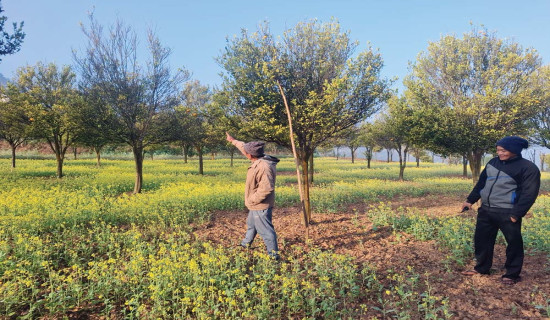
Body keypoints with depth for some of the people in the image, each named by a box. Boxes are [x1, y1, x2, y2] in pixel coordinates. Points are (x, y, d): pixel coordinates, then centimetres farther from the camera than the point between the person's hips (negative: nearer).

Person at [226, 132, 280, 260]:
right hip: (256, 205, 11)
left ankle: (273, 255, 11)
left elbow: (266, 188, -34)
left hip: (261, 206, -11)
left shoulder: (264, 167, -30)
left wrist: (252, 199, -23)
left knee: (265, 230, -1)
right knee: (251, 225, 28)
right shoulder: (259, 161, 0)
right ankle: (245, 245, 49)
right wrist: (233, 141, 26)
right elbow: (245, 147, 17)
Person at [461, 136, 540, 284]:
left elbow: (529, 194, -12)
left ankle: (512, 274, 22)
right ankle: (481, 268, 30)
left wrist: (516, 214, -17)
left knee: (514, 244, 6)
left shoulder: (528, 168, -8)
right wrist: (470, 200, 13)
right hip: (485, 210, 6)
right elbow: (481, 183, 17)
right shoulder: (493, 162, 10)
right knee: (481, 240, 14)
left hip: (507, 214, -6)